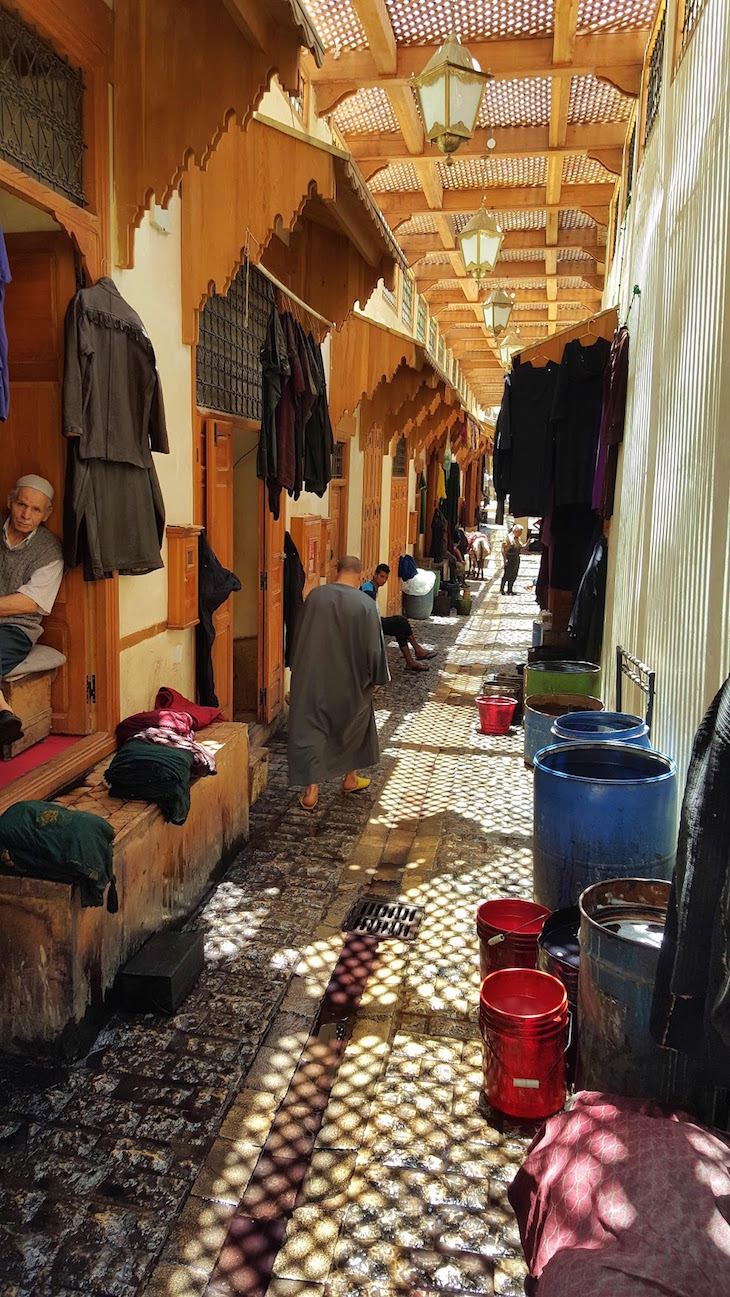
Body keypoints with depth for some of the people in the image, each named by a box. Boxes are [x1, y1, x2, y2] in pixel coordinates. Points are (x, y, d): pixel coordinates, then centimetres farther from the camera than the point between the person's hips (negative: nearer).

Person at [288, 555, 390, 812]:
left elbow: (299, 637, 4)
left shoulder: (314, 596, -5)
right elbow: (373, 647, -9)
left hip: (312, 679, 1)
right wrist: (375, 679, 7)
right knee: (353, 725, 22)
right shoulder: (365, 605, -13)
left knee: (311, 730, 5)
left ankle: (312, 791, 1)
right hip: (349, 682, -1)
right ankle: (350, 778, 36)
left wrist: (299, 670, 17)